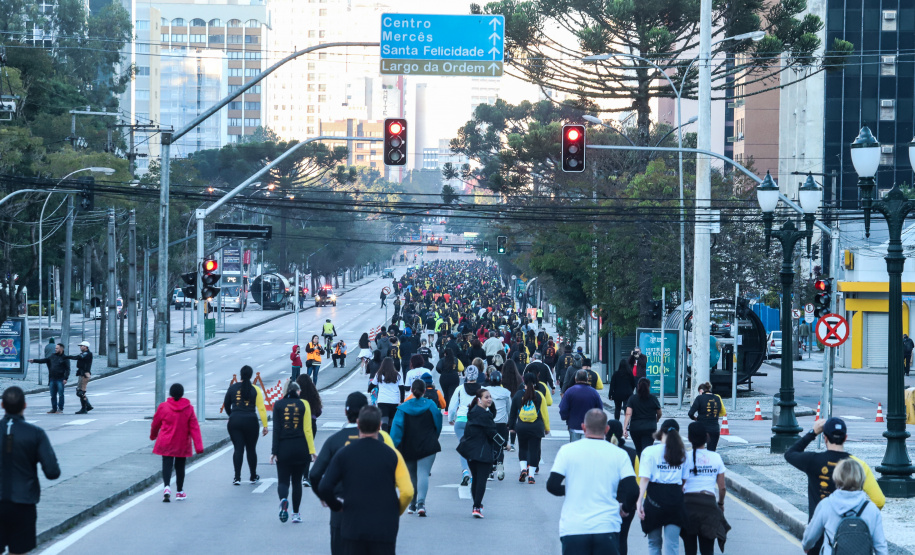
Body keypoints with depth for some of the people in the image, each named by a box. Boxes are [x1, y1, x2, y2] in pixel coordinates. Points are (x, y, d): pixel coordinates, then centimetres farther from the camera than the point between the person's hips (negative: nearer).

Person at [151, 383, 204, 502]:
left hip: (166, 443, -1)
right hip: (182, 444, 1)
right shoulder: (189, 408, -4)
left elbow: (155, 424, 7)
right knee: (180, 466, 14)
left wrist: (153, 436, 28)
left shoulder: (163, 407, -6)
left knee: (167, 465, -1)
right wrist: (198, 446, -6)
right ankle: (180, 492, 22)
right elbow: (194, 428, -6)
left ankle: (167, 486, -26)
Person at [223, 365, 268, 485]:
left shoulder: (233, 387, 3)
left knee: (238, 449, 2)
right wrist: (265, 425, -3)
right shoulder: (255, 390, -3)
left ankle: (237, 478, -5)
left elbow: (226, 405, 12)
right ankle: (253, 477, 21)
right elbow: (261, 409, -6)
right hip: (250, 422, -1)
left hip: (234, 422, 1)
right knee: (251, 449, 11)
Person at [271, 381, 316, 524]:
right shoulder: (303, 404, -1)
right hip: (301, 448, 1)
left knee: (283, 480, 5)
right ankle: (296, 514, 11)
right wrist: (312, 451, -1)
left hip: (283, 448, 0)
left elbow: (276, 429, -3)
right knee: (297, 481, 13)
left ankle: (283, 499, -27)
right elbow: (307, 429, -4)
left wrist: (274, 451, -1)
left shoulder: (278, 405, 0)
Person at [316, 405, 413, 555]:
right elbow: (407, 492, -8)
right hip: (385, 529, -1)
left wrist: (337, 506, 10)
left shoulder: (343, 454, 0)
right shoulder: (392, 455, -2)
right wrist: (396, 512, 10)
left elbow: (324, 488, -9)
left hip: (352, 527, 1)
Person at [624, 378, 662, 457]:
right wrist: (655, 421, 35)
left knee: (638, 450, 19)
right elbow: (659, 414, 13)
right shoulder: (653, 399, 1)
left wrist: (625, 428, -16)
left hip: (635, 428, 1)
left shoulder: (632, 399, 0)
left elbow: (628, 414, -11)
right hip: (650, 428, -1)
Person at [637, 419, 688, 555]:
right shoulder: (682, 453, 5)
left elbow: (644, 479, -11)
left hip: (655, 497, -2)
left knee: (654, 543, 16)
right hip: (676, 498, 2)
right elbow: (684, 479, 8)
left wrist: (640, 502, -13)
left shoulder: (649, 452, -5)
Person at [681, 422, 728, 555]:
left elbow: (680, 486, -8)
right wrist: (721, 503, 24)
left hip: (689, 501, -1)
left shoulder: (685, 457, -3)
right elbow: (722, 488, 7)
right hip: (709, 503, 1)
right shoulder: (716, 457, 4)